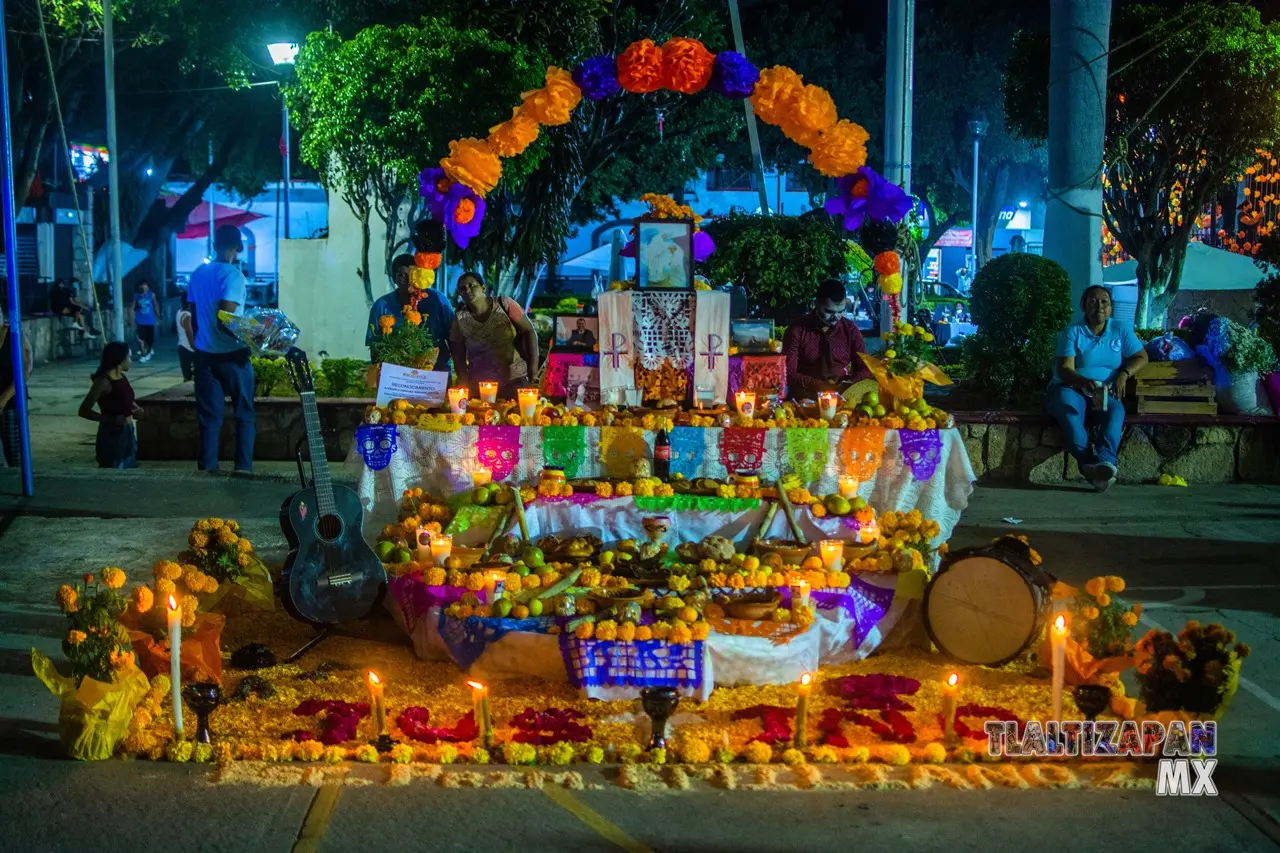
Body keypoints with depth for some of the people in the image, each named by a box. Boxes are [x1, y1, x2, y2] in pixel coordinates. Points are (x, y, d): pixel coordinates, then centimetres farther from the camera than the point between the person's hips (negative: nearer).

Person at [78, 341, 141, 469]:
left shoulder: (122, 377, 7)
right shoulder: (104, 381, -16)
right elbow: (83, 411, -18)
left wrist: (136, 409, 5)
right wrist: (111, 419, -26)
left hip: (127, 432, 9)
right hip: (112, 434, -9)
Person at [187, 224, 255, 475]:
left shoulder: (198, 273, 7)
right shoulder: (233, 274, -13)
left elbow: (194, 315, 14)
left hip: (204, 352, 5)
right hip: (231, 353, -5)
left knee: (209, 413, 9)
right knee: (244, 412, 5)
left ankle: (208, 464, 8)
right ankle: (243, 464, 1)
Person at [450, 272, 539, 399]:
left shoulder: (503, 304, -4)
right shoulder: (460, 318, 0)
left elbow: (528, 331, -2)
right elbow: (458, 354, 4)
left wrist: (533, 367, -8)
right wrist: (465, 384, -5)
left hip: (514, 380, -1)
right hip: (480, 385, 1)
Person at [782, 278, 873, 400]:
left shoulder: (850, 329, 5)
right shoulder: (797, 330, -3)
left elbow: (865, 369, 7)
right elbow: (788, 373, -8)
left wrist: (849, 385, -14)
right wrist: (818, 385, -21)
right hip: (808, 396, -1)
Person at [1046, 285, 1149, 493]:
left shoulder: (1121, 330, 9)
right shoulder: (1073, 332, -2)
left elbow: (1141, 357, 7)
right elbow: (1064, 369, -13)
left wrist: (1124, 374, -14)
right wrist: (1085, 382, -35)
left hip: (1105, 394, 2)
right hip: (1071, 389, -2)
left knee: (1116, 410, -34)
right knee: (1068, 405, -39)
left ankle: (1104, 460, -56)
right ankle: (1090, 462, -52)